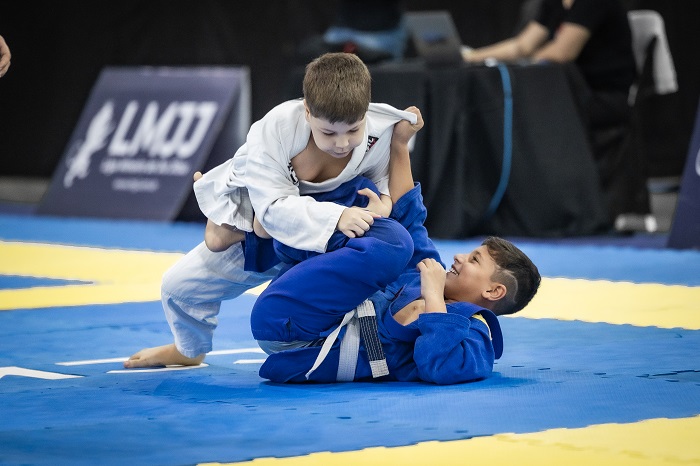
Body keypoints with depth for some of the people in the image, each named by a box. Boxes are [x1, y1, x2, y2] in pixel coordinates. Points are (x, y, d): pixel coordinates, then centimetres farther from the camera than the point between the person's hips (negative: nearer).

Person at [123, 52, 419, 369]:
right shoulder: (275, 129, -39)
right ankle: (190, 349, 39)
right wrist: (335, 217, -52)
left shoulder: (383, 131, -31)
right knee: (180, 285, 6)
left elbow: (386, 174, -9)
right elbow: (274, 208, -39)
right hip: (258, 225, -1)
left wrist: (384, 200, -32)